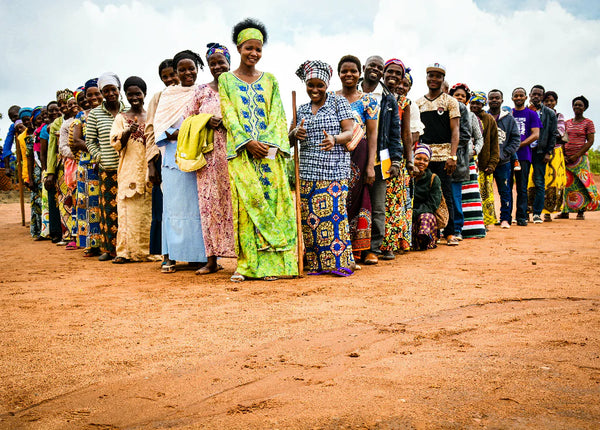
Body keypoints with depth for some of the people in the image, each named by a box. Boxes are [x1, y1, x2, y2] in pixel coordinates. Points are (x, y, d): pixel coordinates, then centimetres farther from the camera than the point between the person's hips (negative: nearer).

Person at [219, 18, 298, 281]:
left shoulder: (270, 80, 15)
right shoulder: (226, 79, 9)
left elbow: (277, 114, 7)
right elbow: (229, 115, 0)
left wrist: (269, 144, -9)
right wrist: (248, 143, -13)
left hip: (269, 151, 2)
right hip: (241, 151, -2)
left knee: (272, 199, -4)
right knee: (245, 203, -7)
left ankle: (272, 262, -1)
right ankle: (246, 264, -3)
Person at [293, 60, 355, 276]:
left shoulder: (339, 102, 4)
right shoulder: (302, 110, 17)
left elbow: (350, 132, -3)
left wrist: (334, 140, -24)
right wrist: (295, 133, -7)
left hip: (334, 170, -4)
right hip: (307, 171, 4)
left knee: (333, 212, -12)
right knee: (309, 215, 0)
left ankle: (340, 262, -5)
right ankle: (316, 263, 7)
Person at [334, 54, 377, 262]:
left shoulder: (368, 100, 3)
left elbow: (372, 134, -2)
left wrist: (371, 165, -9)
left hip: (358, 156, -2)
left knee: (353, 200, -2)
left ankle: (354, 252, 5)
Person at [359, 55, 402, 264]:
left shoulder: (389, 99, 11)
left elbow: (395, 133, 11)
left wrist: (395, 161, 3)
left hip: (379, 159, 0)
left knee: (377, 208, 1)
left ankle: (373, 249, 6)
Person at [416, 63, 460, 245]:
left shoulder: (450, 102, 5)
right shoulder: (418, 103, 13)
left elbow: (455, 131, -2)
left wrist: (453, 156, -13)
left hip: (443, 156, -3)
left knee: (445, 195, -2)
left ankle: (449, 233, 6)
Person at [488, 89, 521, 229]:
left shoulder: (509, 119, 8)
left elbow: (516, 140, 6)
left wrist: (502, 155, -6)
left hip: (504, 163, 1)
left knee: (505, 191, 4)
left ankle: (505, 218, 12)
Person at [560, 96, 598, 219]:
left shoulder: (588, 123, 1)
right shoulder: (567, 123, 14)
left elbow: (590, 141, -5)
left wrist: (577, 155, -12)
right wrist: (563, 155, 0)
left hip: (581, 157, -4)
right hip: (567, 158, 4)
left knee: (582, 183, -6)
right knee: (567, 183, 2)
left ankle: (581, 211, -1)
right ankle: (565, 211, 5)